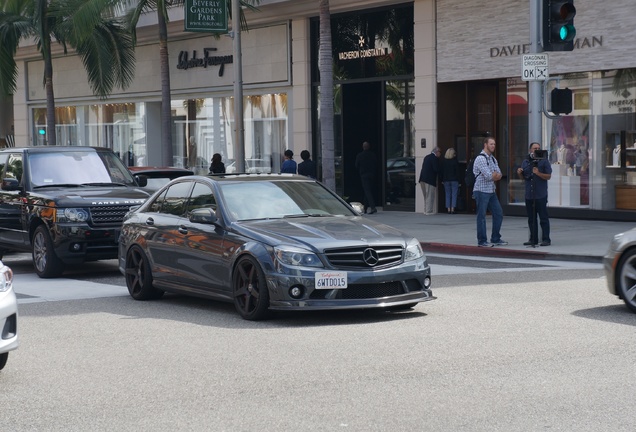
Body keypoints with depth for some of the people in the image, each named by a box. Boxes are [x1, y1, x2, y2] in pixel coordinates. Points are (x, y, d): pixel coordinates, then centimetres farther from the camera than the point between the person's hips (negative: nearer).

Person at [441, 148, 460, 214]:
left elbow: (442, 171, 6)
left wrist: (442, 180, 12)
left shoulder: (443, 162, 3)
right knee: (454, 195, 0)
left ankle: (448, 209, 3)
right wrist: (458, 181, -1)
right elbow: (457, 172, -5)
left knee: (447, 195, 8)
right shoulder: (455, 162, -6)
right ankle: (452, 209, -6)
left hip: (446, 180, 3)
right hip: (454, 180, -3)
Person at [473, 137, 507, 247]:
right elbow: (489, 176, -20)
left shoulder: (493, 159, 14)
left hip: (492, 191, 9)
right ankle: (482, 241, 4)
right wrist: (495, 175, 1)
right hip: (481, 191, -9)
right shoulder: (480, 159, -14)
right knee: (481, 216, -2)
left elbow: (499, 176, 7)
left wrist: (493, 175, -14)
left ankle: (496, 239, 20)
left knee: (498, 214, 10)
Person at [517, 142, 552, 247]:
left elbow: (548, 176, -6)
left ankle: (546, 239, -1)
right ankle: (533, 239, 17)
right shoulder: (525, 162, 14)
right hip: (529, 195, 5)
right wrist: (520, 173, -2)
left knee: (543, 218, -4)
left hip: (541, 195, -5)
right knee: (531, 219, 10)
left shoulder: (544, 161, -1)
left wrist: (538, 173, -21)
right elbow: (523, 178, 20)